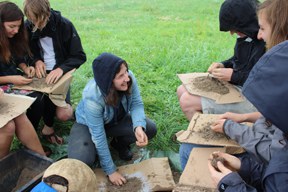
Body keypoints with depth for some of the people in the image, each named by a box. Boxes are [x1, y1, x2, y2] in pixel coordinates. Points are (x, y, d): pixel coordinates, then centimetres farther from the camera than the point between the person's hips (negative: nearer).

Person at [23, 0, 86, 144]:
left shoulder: (64, 25, -12)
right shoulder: (27, 27, -3)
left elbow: (79, 56, -11)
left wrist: (61, 69, -29)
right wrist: (36, 61, -13)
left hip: (59, 74, -2)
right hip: (39, 74, 2)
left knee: (64, 115, -23)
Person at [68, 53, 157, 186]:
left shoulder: (129, 78, -28)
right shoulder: (92, 98, -38)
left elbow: (136, 104, -20)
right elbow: (99, 136, -31)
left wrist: (139, 127, -43)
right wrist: (111, 171, -24)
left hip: (117, 120, 4)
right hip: (87, 125, -4)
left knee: (150, 129, -16)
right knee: (81, 161, -29)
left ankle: (120, 143, 14)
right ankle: (94, 148, 9)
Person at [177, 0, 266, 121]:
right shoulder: (247, 35, 3)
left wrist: (233, 76, -21)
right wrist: (224, 65, -1)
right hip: (234, 84, 9)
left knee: (187, 102, -17)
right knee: (182, 91, 4)